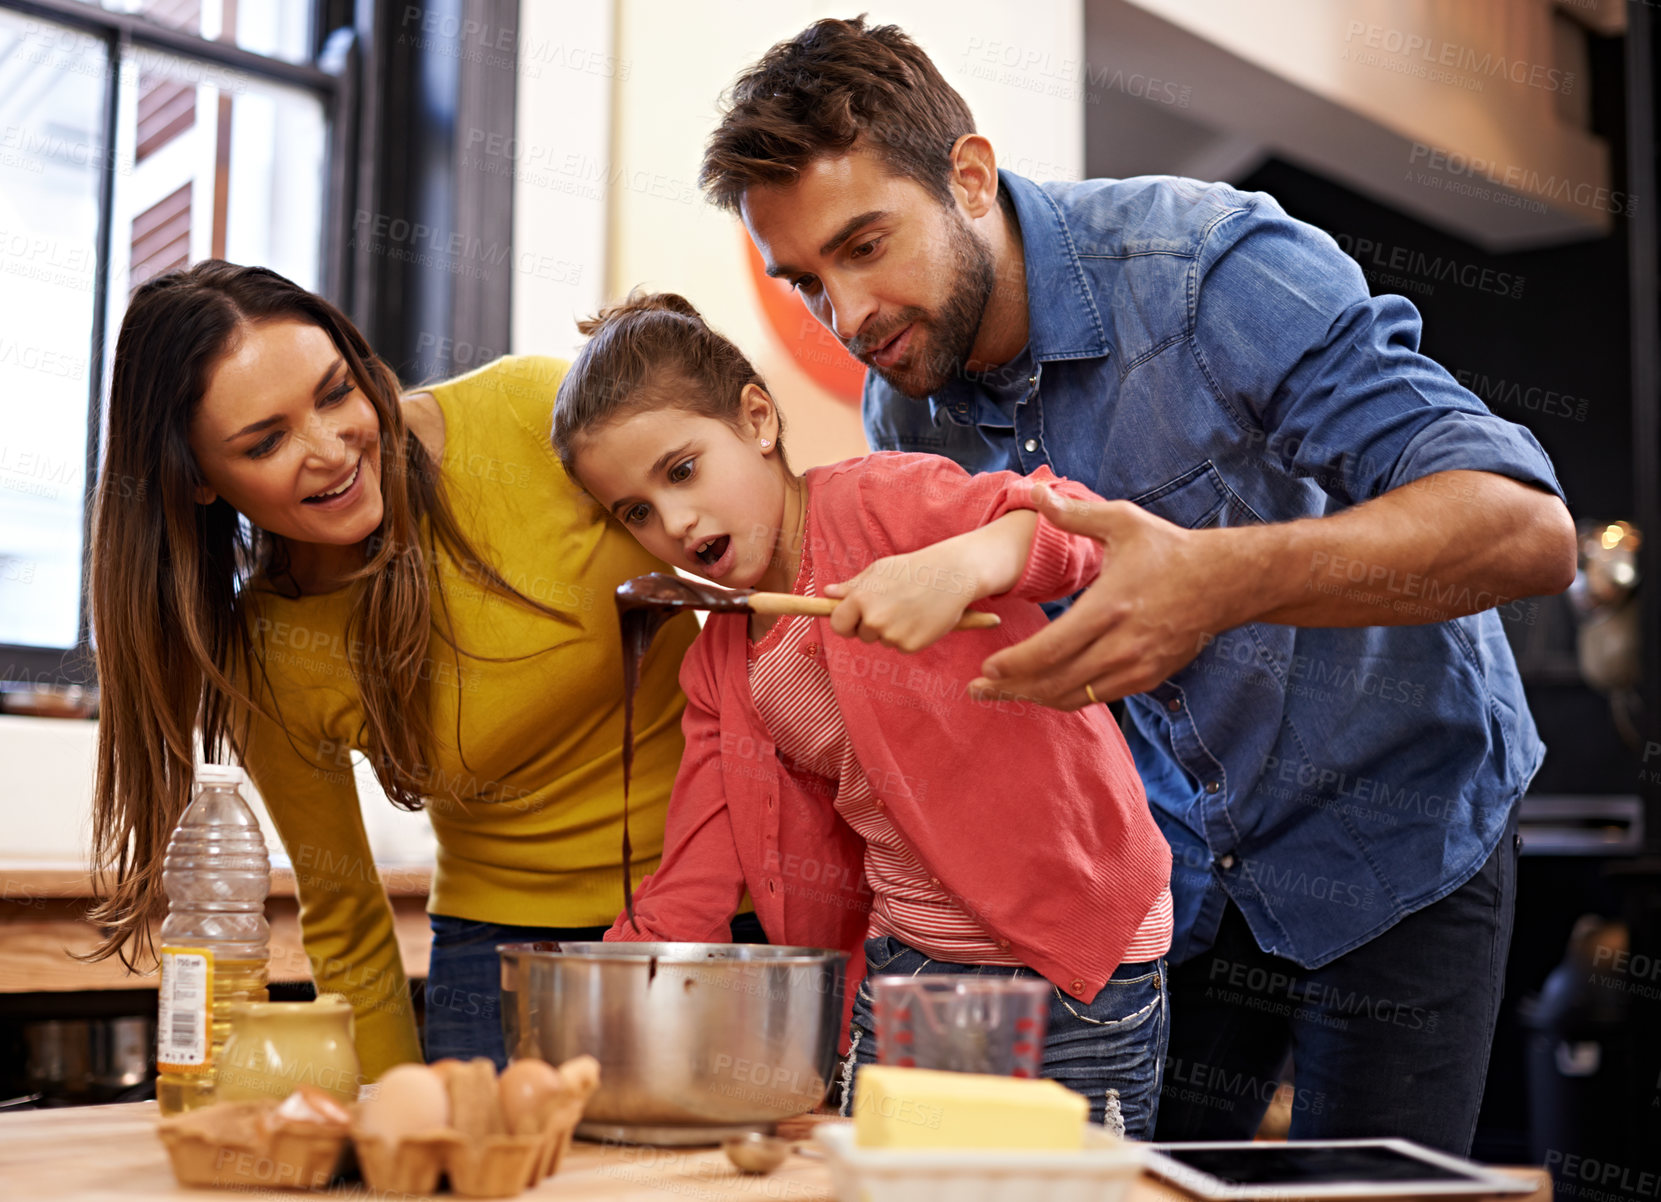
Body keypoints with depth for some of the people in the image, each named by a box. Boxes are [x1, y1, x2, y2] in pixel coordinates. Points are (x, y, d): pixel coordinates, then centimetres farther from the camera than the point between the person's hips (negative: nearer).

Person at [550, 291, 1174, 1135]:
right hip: (899, 969, 6)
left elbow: (1084, 523, -23)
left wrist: (962, 564, -42)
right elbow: (690, 891, 5)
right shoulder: (716, 670, 9)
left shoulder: (877, 503, -11)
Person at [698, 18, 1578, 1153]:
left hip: (1395, 830, -4)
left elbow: (1527, 528, -35)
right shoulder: (903, 415, -6)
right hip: (1173, 868, 5)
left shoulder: (1210, 267, -25)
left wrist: (1226, 576, -50)